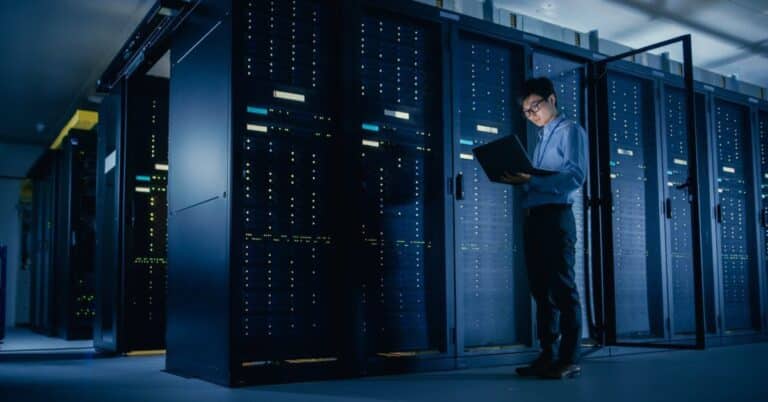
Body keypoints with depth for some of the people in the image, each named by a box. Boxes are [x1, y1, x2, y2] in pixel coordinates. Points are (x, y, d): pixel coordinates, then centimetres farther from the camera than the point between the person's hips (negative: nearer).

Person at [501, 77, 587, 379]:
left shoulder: (570, 131, 0)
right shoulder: (542, 138, 25)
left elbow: (575, 176, -14)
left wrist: (531, 181, -21)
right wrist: (520, 181, 2)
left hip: (555, 216, -8)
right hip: (533, 216, 9)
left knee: (562, 288, -8)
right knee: (541, 289, 8)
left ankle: (569, 359, -5)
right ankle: (548, 355, 13)